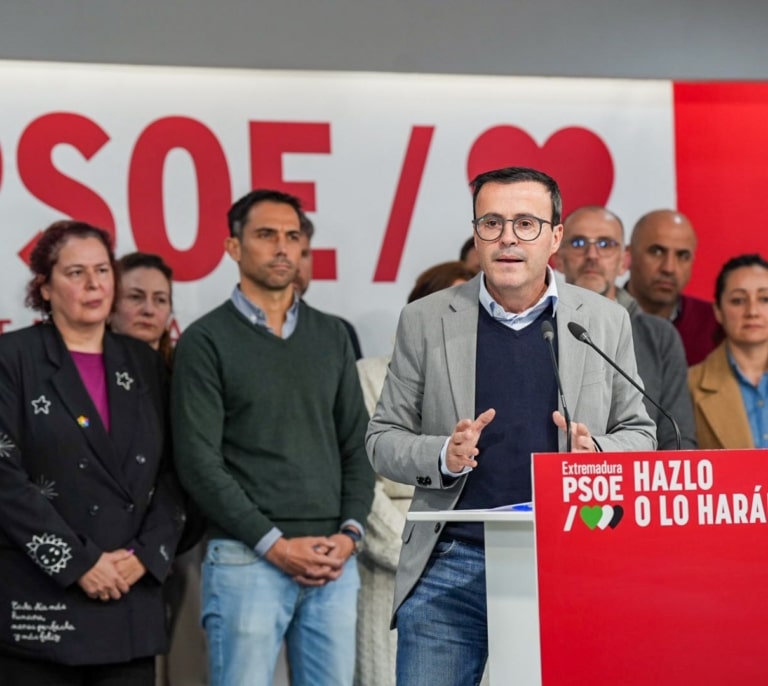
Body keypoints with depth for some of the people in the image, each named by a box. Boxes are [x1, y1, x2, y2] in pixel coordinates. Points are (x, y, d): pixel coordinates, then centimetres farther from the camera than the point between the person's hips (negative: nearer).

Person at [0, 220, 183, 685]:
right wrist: (79, 563, -12)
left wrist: (145, 555, -5)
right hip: (39, 602, -4)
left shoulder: (144, 363, 14)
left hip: (132, 600, 4)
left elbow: (171, 474, 11)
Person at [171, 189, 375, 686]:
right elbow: (199, 462, -6)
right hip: (247, 560, -4)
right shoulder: (206, 342, 0)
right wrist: (275, 544, -11)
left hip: (334, 559, 4)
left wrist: (350, 533, -2)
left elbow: (357, 444, 14)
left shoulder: (331, 336, 14)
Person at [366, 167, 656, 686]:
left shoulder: (606, 321, 8)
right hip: (453, 565, 0)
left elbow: (639, 433, 13)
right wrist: (444, 456, -13)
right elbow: (382, 439, 7)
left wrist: (596, 452, -10)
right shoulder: (426, 321, 5)